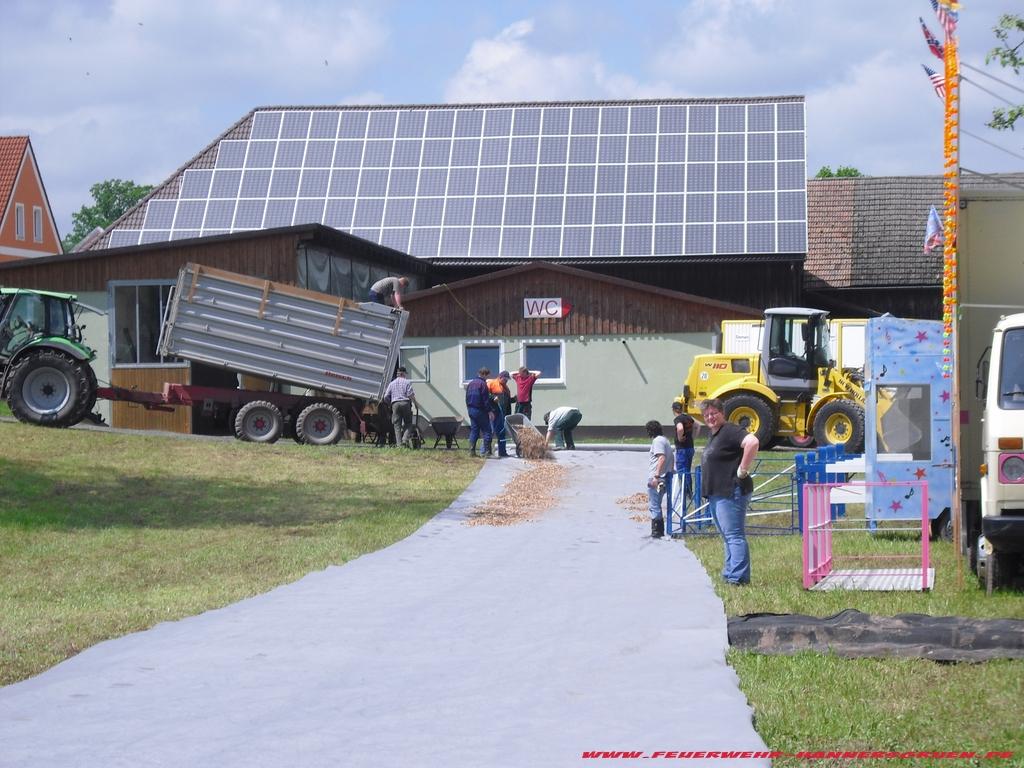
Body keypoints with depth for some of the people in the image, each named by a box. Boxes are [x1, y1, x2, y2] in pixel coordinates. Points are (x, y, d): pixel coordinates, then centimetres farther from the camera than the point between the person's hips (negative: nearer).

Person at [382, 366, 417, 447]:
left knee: (397, 425, 4)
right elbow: (410, 394, -7)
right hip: (405, 403, -2)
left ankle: (399, 443, -4)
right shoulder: (407, 382, 4)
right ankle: (405, 439, -15)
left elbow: (386, 397, 12)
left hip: (395, 404, 3)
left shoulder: (392, 383, 15)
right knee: (408, 423, 5)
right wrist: (415, 403, 3)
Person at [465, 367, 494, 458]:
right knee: (486, 431, -3)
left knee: (474, 431, 12)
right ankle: (486, 452, -8)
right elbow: (486, 400, -15)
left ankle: (471, 451, 8)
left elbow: (467, 398, 18)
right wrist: (490, 411, -11)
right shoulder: (482, 384, -13)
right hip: (480, 411, -8)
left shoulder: (470, 384, 13)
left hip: (471, 410, 8)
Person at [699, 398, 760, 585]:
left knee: (734, 536, -12)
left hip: (731, 492, -11)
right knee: (728, 536, 15)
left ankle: (738, 577, -15)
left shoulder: (730, 431, -14)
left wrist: (743, 470, -24)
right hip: (716, 493, 11)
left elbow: (752, 442, -31)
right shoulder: (713, 435, 18)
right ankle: (730, 573, 21)